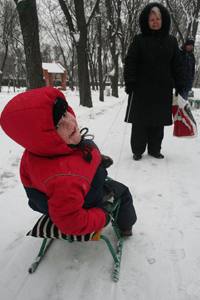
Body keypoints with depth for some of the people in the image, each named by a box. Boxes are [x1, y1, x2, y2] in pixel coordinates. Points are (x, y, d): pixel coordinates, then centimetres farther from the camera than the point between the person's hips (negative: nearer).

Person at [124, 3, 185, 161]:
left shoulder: (171, 41, 12)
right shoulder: (139, 40, 2)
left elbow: (177, 65, 12)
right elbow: (130, 62, -3)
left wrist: (180, 85, 6)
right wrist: (130, 82, -14)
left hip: (163, 90, 3)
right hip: (142, 89, -3)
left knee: (159, 121, 8)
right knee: (141, 121, 0)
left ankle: (154, 149, 21)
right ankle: (138, 150, 12)